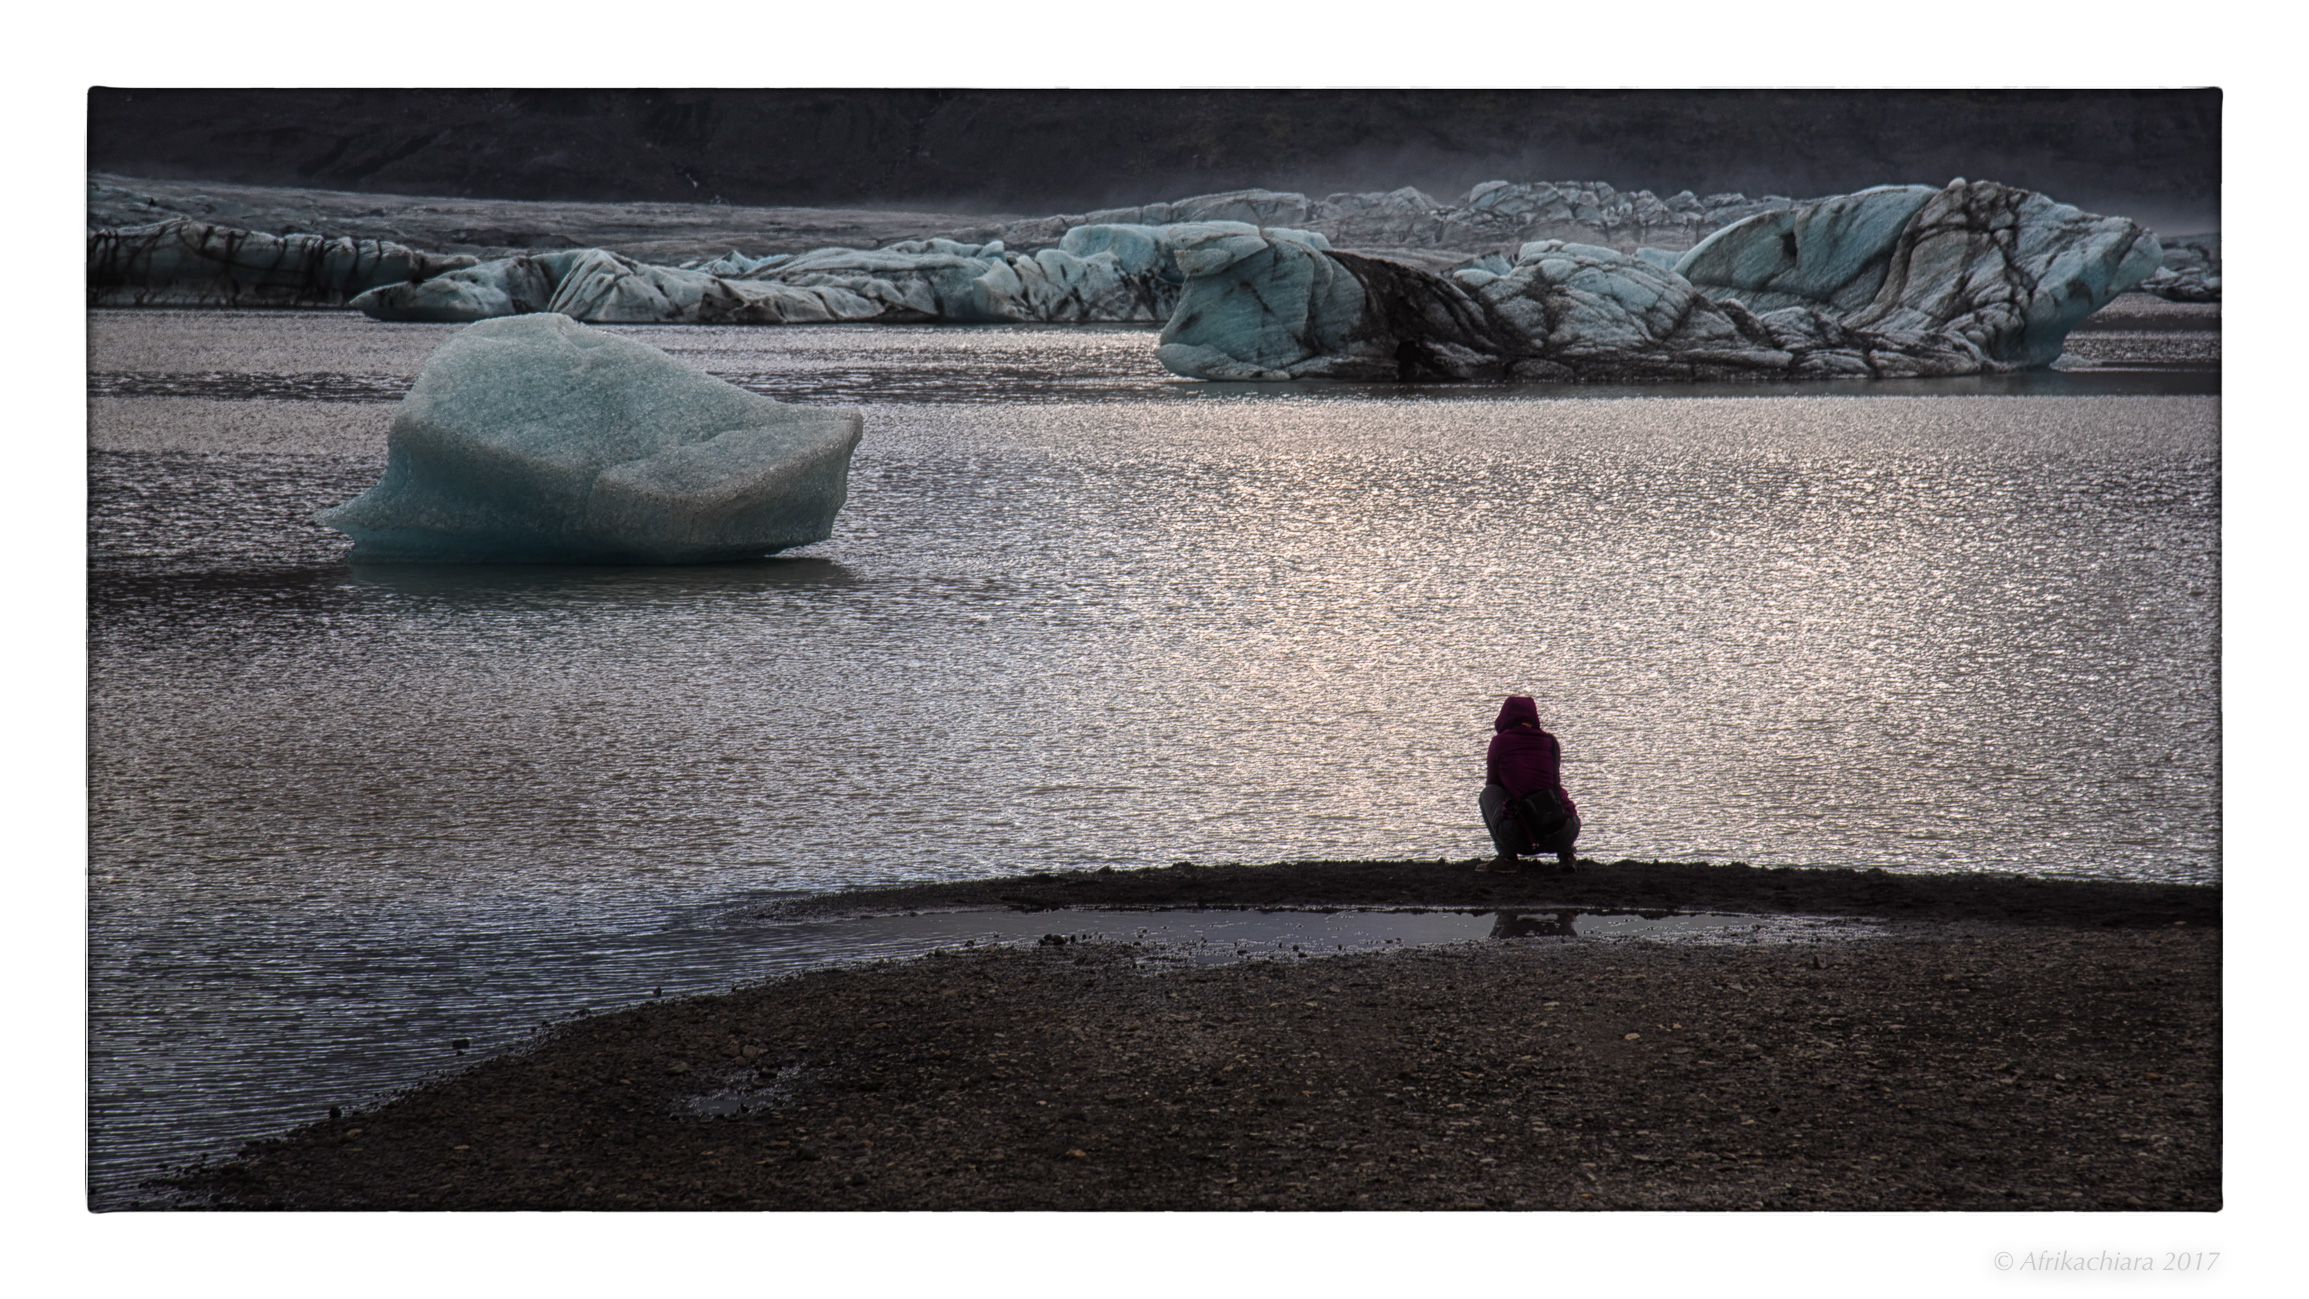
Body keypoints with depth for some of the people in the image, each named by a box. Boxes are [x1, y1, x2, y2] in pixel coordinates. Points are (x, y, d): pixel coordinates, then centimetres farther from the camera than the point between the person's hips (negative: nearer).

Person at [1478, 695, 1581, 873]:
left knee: (1487, 793, 23)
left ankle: (1507, 856, 8)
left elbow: (1492, 783, 22)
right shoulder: (1550, 742, 16)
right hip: (1561, 835, 4)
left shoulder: (1500, 741, 8)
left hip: (1519, 837, -4)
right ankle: (1565, 853, 11)